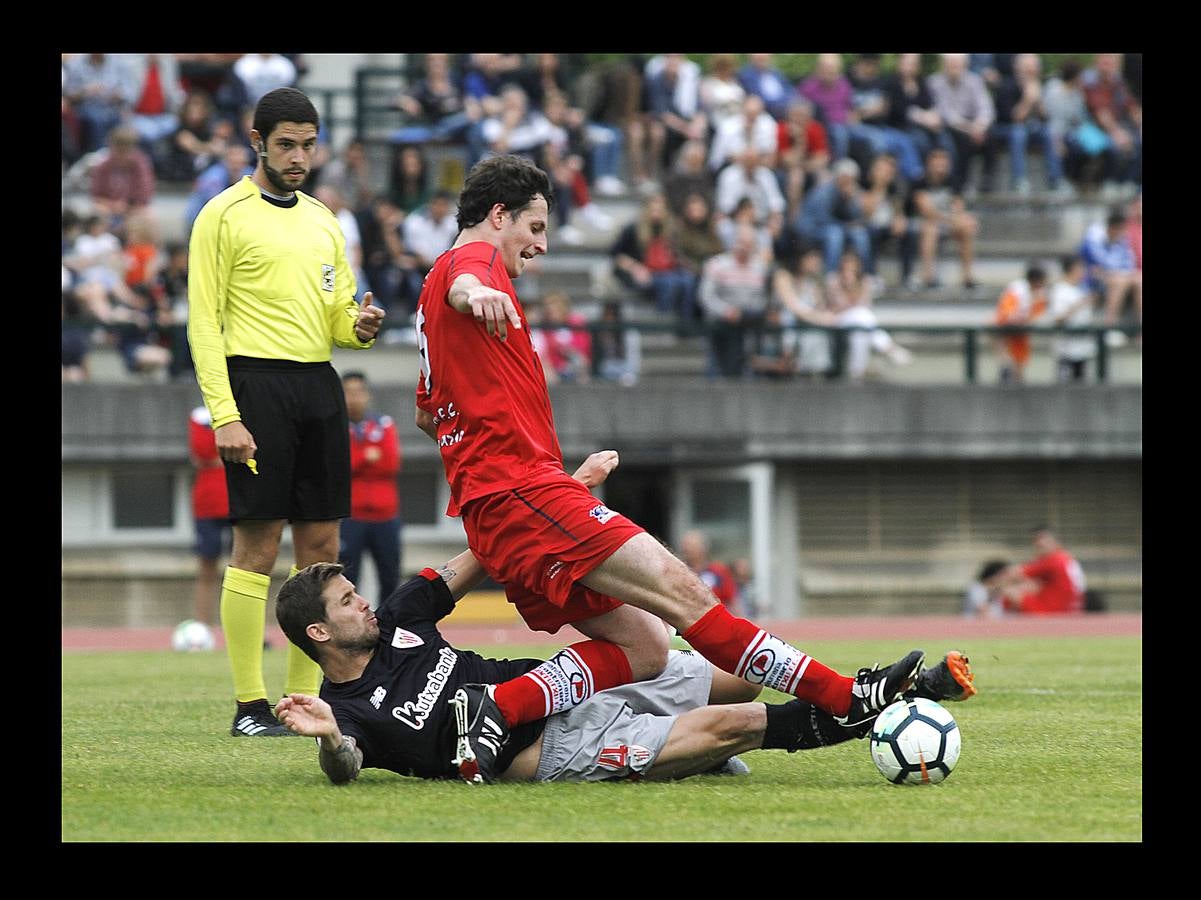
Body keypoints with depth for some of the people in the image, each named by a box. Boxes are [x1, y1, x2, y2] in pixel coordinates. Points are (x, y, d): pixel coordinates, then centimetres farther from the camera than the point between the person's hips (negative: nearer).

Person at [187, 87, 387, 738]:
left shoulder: (322, 220, 18)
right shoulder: (224, 215, -2)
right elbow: (204, 322, -7)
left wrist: (359, 327, -2)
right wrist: (224, 415, -15)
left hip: (319, 386, 7)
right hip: (258, 383, -7)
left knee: (320, 545, 5)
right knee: (257, 544, -8)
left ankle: (304, 701, 10)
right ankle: (249, 706, -5)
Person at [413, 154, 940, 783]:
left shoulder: (444, 284, 28)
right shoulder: (475, 257, -1)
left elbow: (427, 414, 39)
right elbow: (461, 284, -29)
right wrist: (477, 293, -52)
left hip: (488, 508, 11)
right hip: (525, 492, -11)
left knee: (644, 646, 0)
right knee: (680, 591, -17)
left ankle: (499, 708, -15)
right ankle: (848, 698, -25)